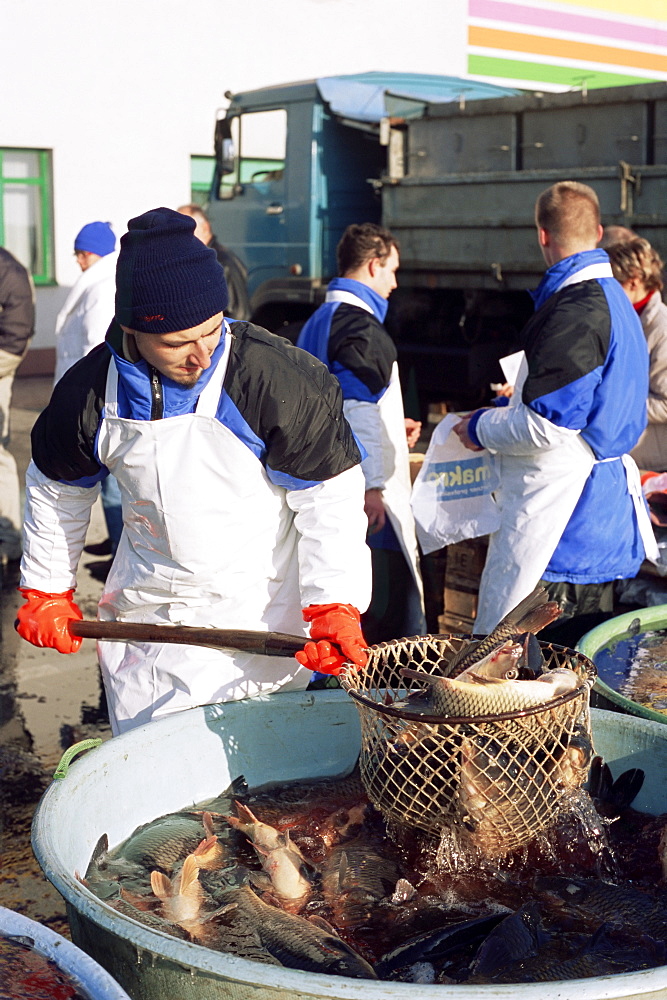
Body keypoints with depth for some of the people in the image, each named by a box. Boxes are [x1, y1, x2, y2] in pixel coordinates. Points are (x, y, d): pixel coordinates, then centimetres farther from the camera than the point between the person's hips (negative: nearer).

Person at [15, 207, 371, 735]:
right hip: (145, 615, 4)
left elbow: (331, 496, -15)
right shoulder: (90, 391, -7)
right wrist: (47, 590, 15)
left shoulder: (276, 378, -20)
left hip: (258, 614, -3)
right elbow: (57, 488, 11)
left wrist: (335, 605, -22)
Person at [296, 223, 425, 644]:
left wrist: (391, 429, 28)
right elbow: (359, 410, -21)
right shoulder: (361, 327, -13)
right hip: (367, 498, -10)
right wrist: (372, 486, -21)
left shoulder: (317, 322, 18)